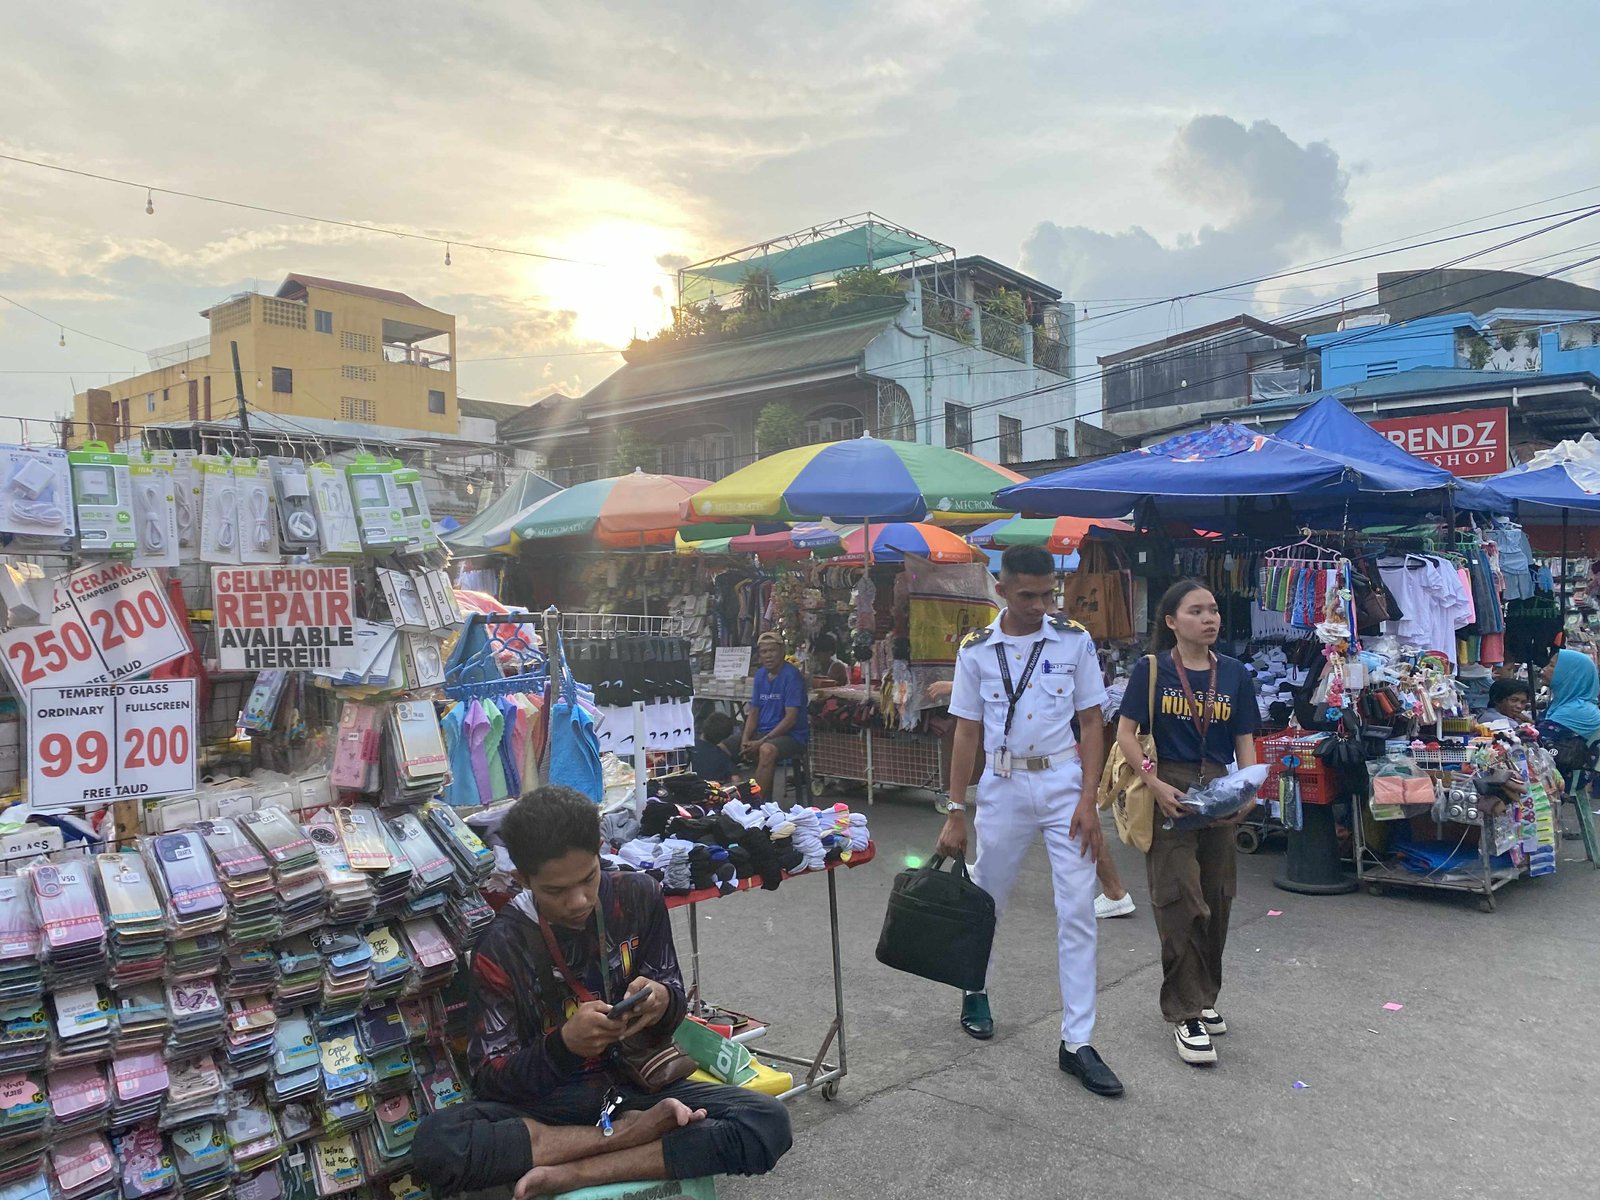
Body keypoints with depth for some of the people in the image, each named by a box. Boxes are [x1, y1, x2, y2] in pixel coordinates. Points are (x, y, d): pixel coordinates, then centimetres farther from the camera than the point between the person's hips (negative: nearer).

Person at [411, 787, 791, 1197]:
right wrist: (564, 1044, -28)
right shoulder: (502, 947, -11)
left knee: (769, 1122, -24)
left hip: (638, 1084, 2)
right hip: (548, 1101, -1)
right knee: (434, 1144, -31)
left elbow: (674, 996, 4)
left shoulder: (638, 897, -5)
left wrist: (662, 1001, -21)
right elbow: (491, 1079, -9)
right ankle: (630, 1132, -19)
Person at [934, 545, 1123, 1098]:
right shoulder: (976, 650, -1)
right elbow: (967, 733, 2)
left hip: (1064, 782, 0)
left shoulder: (1074, 641, -3)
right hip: (1003, 785, 1)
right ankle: (974, 990, 41)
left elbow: (1092, 724, 0)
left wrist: (1088, 801, -9)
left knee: (1078, 911, -2)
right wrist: (956, 813, 0)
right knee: (985, 898, 14)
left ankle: (1076, 1043, 8)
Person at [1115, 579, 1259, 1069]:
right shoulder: (1152, 670, -4)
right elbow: (1126, 733, -6)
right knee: (1180, 901, -7)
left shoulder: (1235, 674, 7)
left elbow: (1244, 741, 8)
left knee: (1216, 899, 12)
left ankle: (1203, 997, 30)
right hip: (1168, 793, -4)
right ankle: (1186, 1014, 3)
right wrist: (1156, 783, -16)